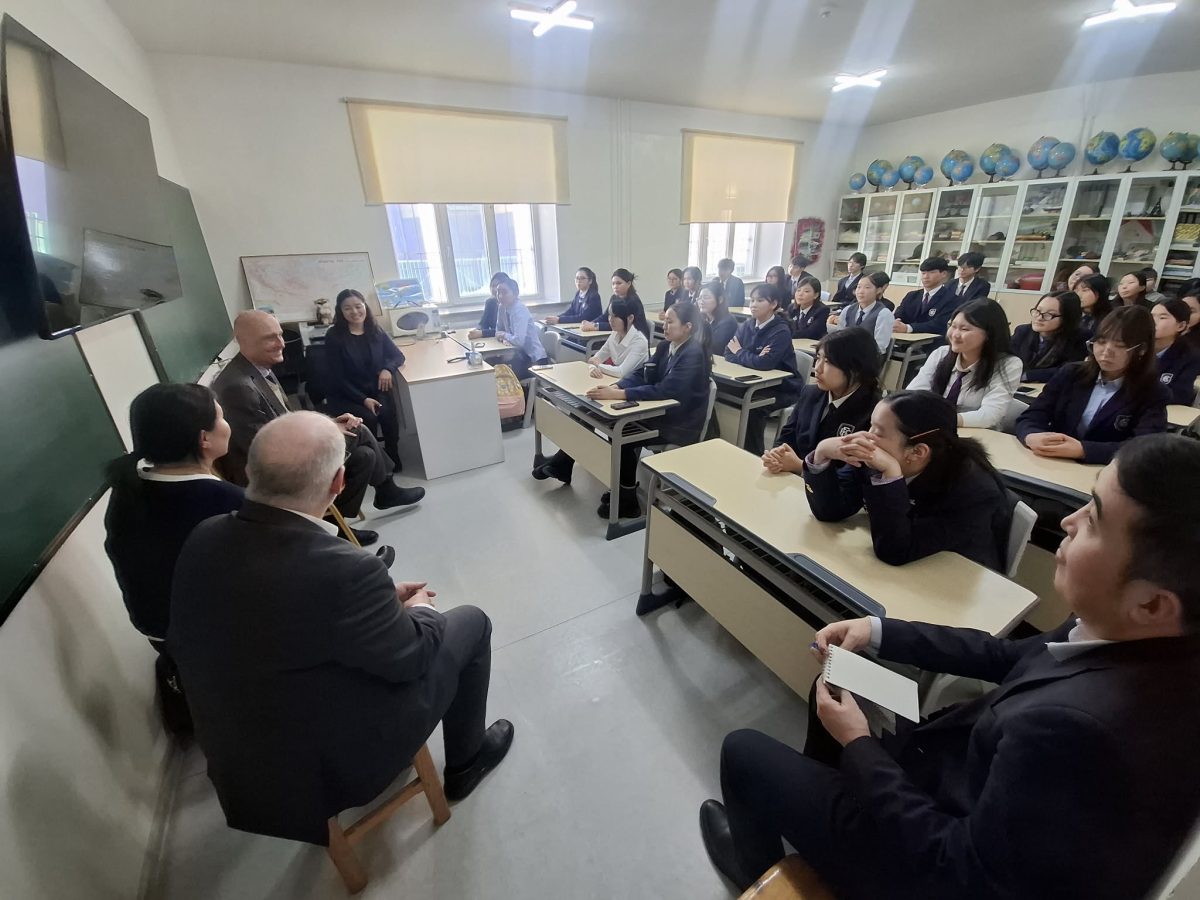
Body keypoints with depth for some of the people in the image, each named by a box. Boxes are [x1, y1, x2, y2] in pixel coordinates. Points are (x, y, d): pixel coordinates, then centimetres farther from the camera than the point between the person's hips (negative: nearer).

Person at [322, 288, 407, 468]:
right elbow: (337, 378, -9)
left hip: (375, 389, 3)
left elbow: (398, 355, 10)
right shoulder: (334, 336, -8)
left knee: (387, 411, -28)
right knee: (368, 417, -30)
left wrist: (388, 368, -14)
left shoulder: (376, 330, 3)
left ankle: (392, 456, -9)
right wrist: (363, 399, -20)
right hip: (344, 395, -2)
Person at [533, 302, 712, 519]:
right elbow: (641, 375, 3)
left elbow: (664, 390, -29)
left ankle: (627, 501, -3)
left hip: (681, 424, -7)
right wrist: (613, 387, -17)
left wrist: (617, 394, -31)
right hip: (662, 413, 8)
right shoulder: (665, 346, 6)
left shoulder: (693, 354, -21)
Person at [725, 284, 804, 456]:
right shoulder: (746, 325, 3)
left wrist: (740, 353, -13)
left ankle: (754, 455, -12)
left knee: (753, 406, -32)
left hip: (783, 388, -6)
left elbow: (765, 363, -30)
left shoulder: (781, 330, -17)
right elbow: (729, 353, -4)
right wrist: (752, 357, -22)